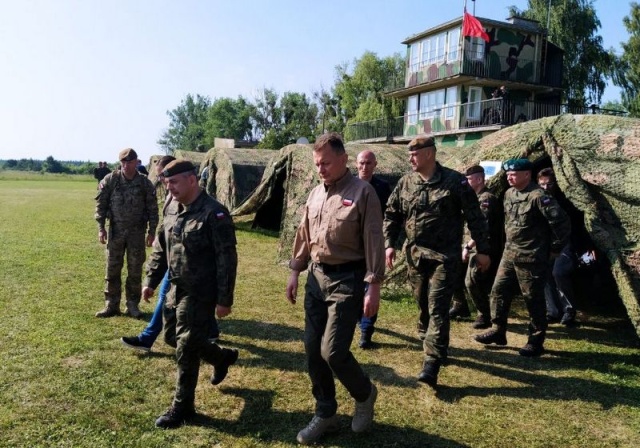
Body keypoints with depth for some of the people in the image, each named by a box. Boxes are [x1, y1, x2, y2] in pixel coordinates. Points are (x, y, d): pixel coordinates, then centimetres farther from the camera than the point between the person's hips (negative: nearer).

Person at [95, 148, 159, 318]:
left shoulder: (145, 183, -3)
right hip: (116, 231, 1)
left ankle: (133, 305, 17)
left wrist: (151, 231, -2)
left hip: (137, 232, 0)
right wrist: (101, 227, -5)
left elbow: (152, 209, 1)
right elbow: (101, 204, 1)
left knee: (135, 270, 5)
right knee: (112, 269, 7)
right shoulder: (110, 180, -3)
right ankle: (111, 305, 17)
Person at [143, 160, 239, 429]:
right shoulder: (171, 209, 6)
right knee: (191, 341, 18)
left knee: (187, 348, -1)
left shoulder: (213, 213, -18)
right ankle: (223, 357, 47)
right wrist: (151, 280, 13)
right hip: (178, 290, 8)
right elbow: (160, 248, 17)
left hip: (201, 293, -8)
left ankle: (182, 408, 15)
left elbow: (227, 259, -19)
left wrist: (224, 300, -19)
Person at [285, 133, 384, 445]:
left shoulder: (362, 192, -10)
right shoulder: (315, 194, 10)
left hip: (348, 280, -7)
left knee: (333, 351, -9)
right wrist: (295, 271, 15)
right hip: (316, 278, 7)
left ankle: (364, 394, 22)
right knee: (313, 350, 9)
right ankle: (325, 414, 26)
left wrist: (373, 286, -16)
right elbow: (304, 237, 18)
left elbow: (374, 242, -13)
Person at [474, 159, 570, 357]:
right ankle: (498, 330, 23)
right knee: (499, 291, 10)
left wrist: (555, 247, -10)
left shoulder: (538, 196, -19)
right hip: (509, 253, 8)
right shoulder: (509, 193, 8)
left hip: (531, 258, -8)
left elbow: (561, 222, -20)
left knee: (533, 299, 2)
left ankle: (536, 342, 14)